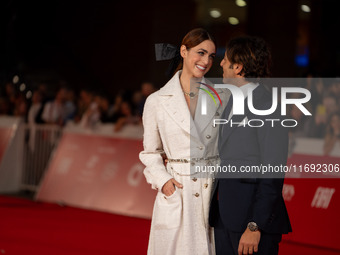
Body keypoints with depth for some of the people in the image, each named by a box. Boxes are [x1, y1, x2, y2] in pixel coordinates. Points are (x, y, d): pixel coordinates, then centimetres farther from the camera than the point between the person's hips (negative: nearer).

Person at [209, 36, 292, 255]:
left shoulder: (268, 107, -13)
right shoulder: (231, 103, 15)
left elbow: (273, 174, -16)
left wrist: (255, 226, -19)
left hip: (254, 218, -8)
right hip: (224, 217, 8)